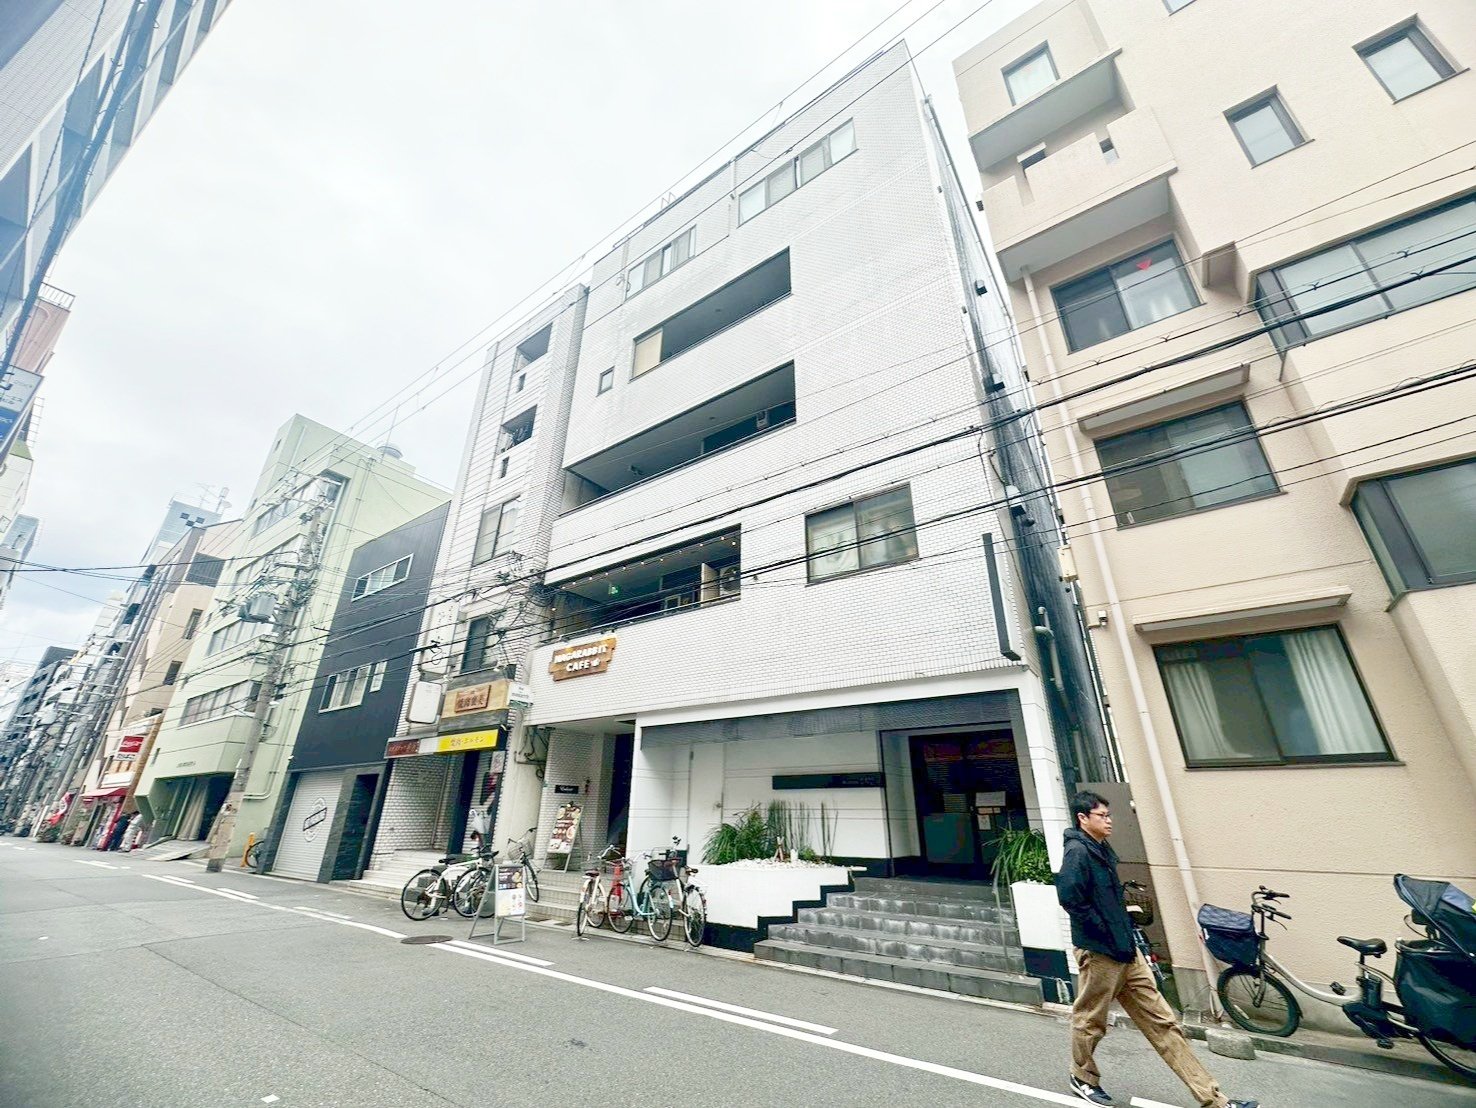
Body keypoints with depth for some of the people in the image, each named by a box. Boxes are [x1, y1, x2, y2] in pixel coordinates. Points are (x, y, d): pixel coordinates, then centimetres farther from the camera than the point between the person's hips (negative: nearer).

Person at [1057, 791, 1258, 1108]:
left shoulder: (1102, 850, 9)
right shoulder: (1077, 851, -22)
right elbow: (1070, 898, -27)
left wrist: (1124, 920, 6)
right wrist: (1106, 932, -18)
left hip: (1126, 950, 8)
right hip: (1099, 952, -8)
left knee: (1161, 1021, 11)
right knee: (1089, 1021, 12)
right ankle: (1083, 1079, 34)